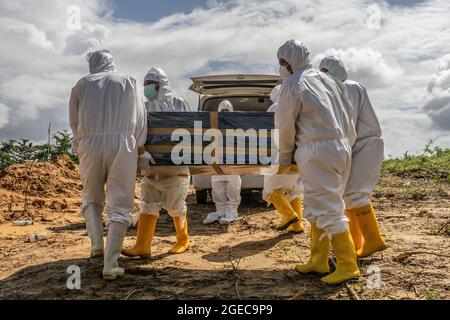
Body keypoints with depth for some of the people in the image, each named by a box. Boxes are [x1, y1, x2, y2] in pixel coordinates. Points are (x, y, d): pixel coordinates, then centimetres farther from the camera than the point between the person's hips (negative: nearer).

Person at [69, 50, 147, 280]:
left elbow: (74, 121, 19)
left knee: (92, 197, 23)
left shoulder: (82, 84, 17)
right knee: (120, 204, 1)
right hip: (122, 143, -1)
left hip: (90, 144, 1)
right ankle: (110, 265, -4)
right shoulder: (128, 82, 17)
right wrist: (137, 145, 16)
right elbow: (140, 119, 11)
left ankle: (97, 244, 8)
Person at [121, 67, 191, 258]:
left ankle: (183, 241, 26)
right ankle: (142, 246, 6)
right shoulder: (144, 108, 8)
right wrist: (142, 153, -23)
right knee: (148, 205, 2)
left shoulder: (179, 104, 1)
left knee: (175, 206, 6)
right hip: (151, 166, 3)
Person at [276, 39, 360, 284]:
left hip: (317, 151, -9)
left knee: (327, 209, -4)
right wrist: (347, 145, 24)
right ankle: (319, 260, 22)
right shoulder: (328, 80, 18)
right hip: (341, 147, 9)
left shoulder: (292, 86, -6)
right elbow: (348, 115, 17)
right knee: (318, 206, 15)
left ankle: (347, 266, 0)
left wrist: (285, 158, 11)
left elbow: (285, 126, -2)